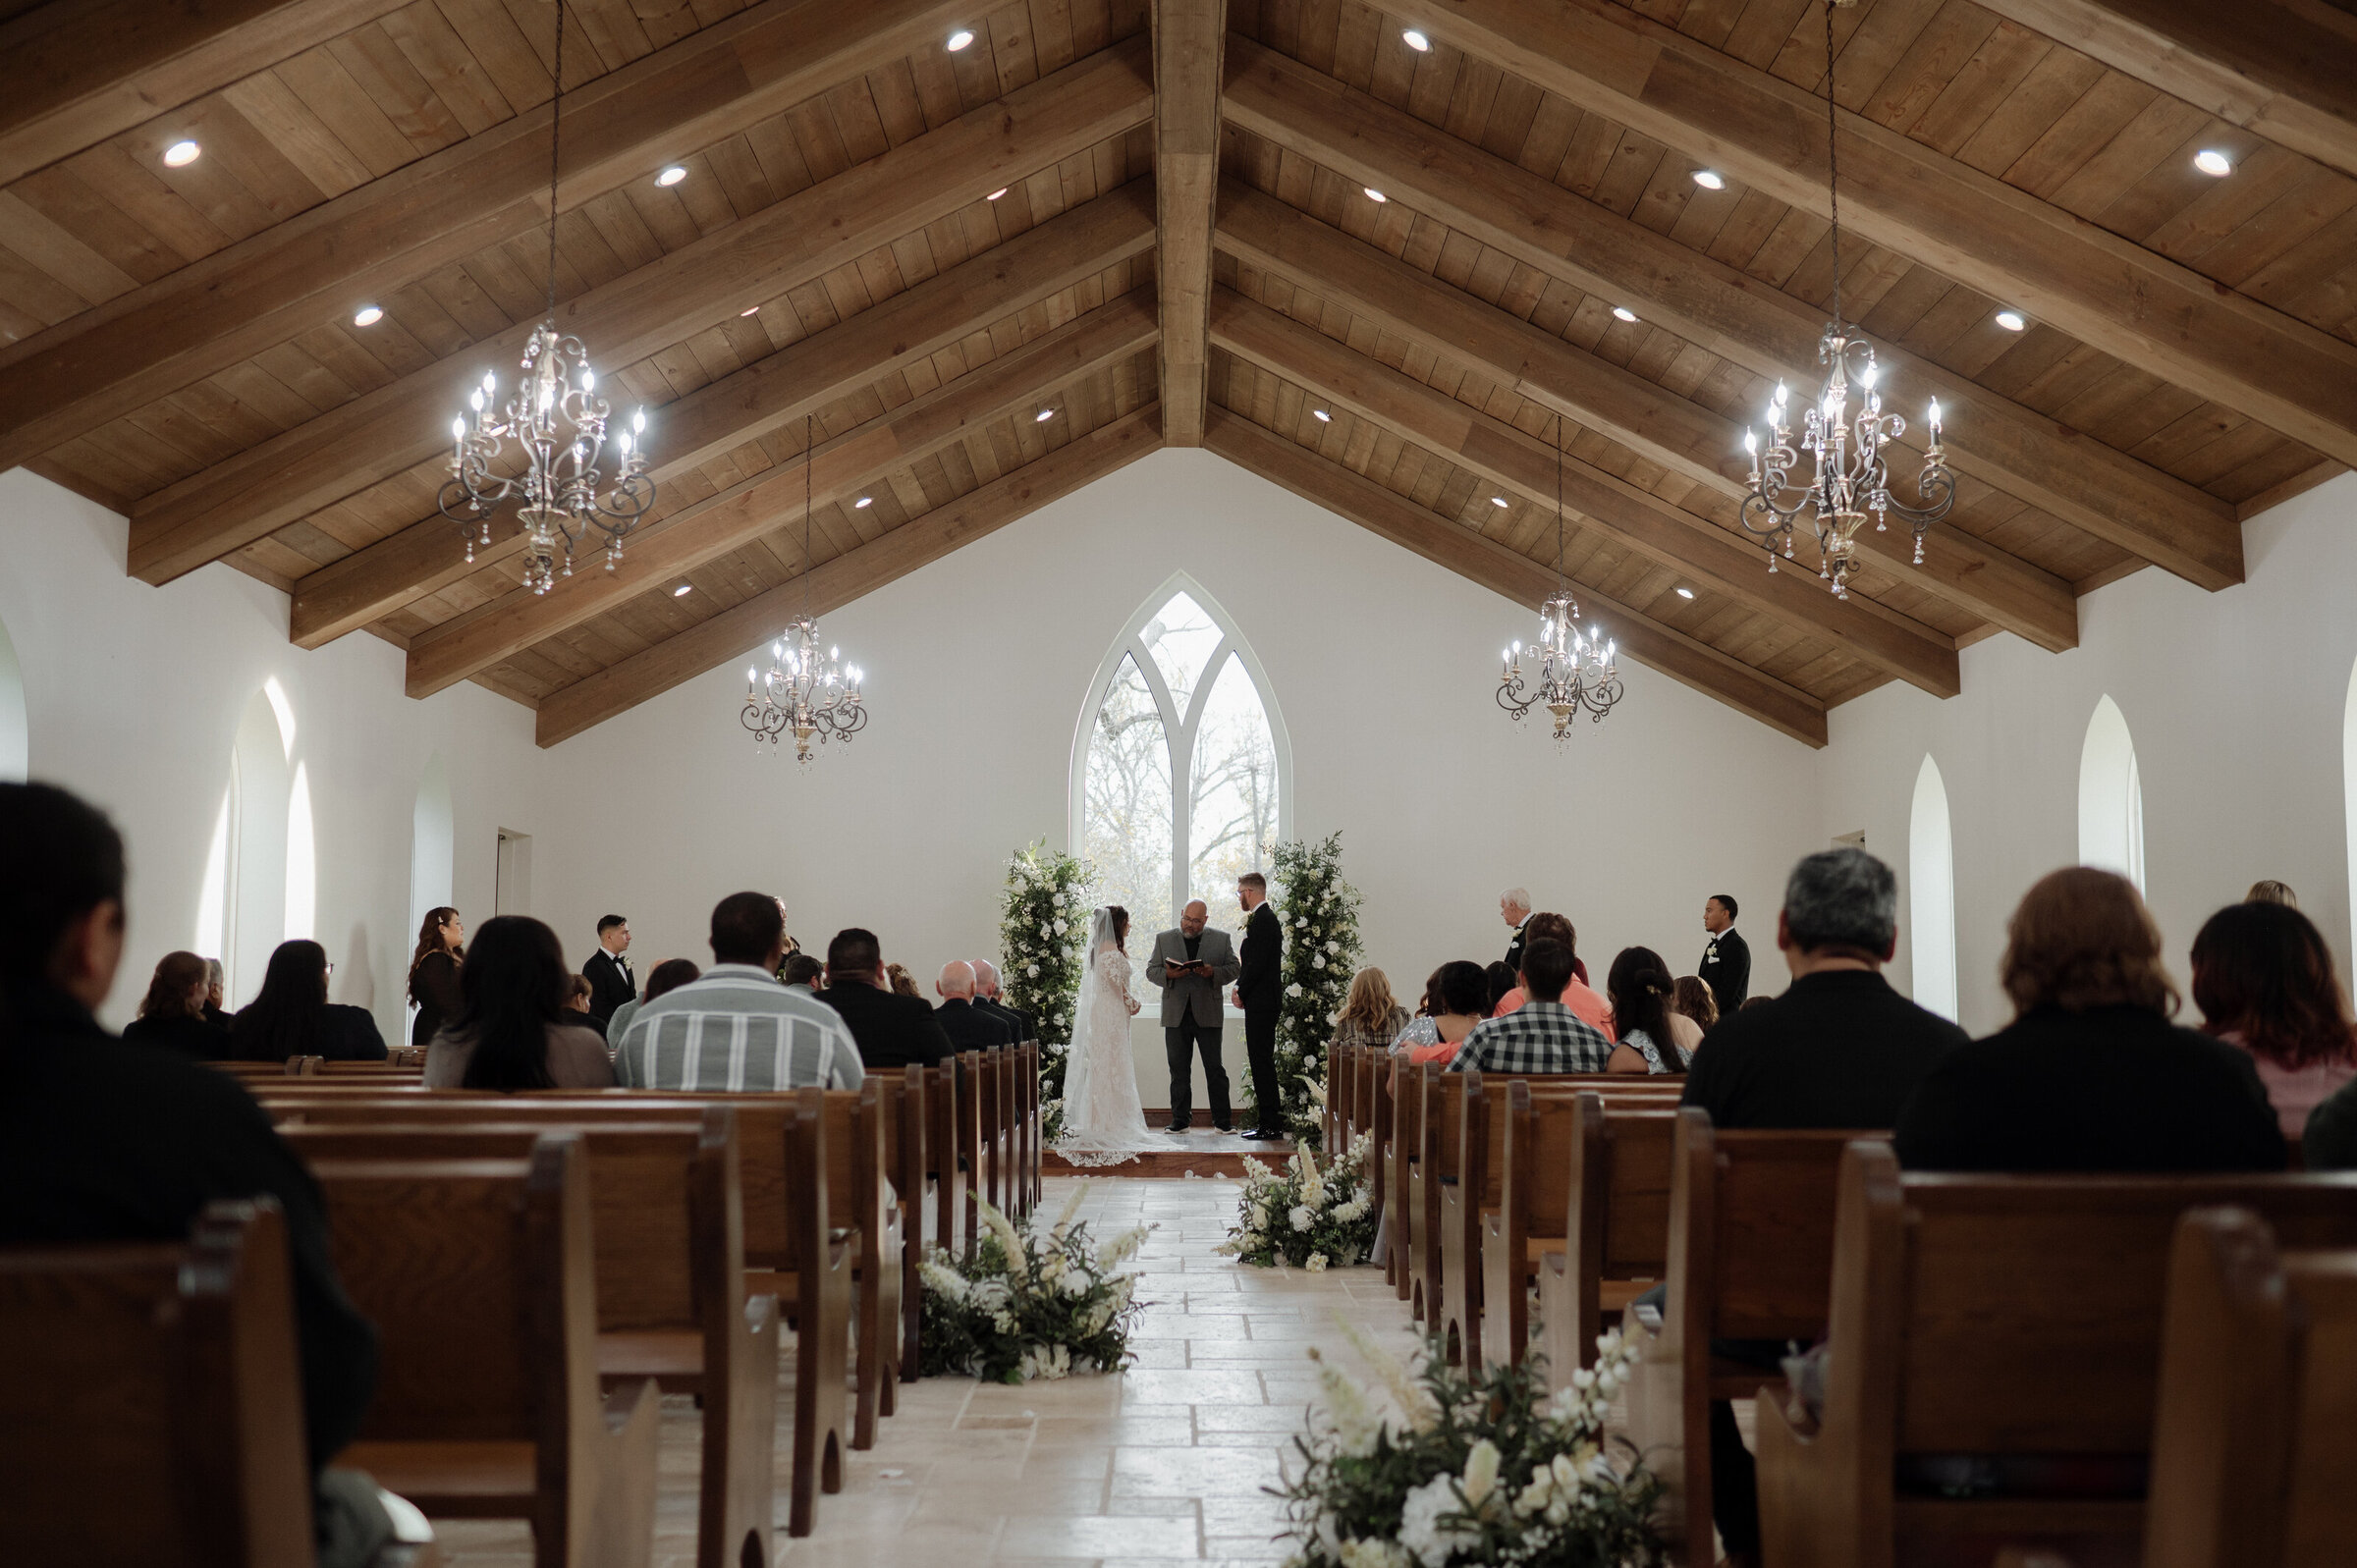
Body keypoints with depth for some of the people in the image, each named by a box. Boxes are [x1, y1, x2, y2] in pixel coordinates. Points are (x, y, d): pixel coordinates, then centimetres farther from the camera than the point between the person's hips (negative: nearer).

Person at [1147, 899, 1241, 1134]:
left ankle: (1222, 1121, 4)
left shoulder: (1221, 939, 9)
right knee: (1179, 1070, 5)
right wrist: (1168, 975, -14)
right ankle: (1180, 1120, 11)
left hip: (1208, 1015, -1)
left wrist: (1213, 972, -14)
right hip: (1176, 1016, 1)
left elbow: (1235, 968, 6)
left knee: (1215, 1069, -1)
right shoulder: (1164, 939, 11)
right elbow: (1151, 971, 8)